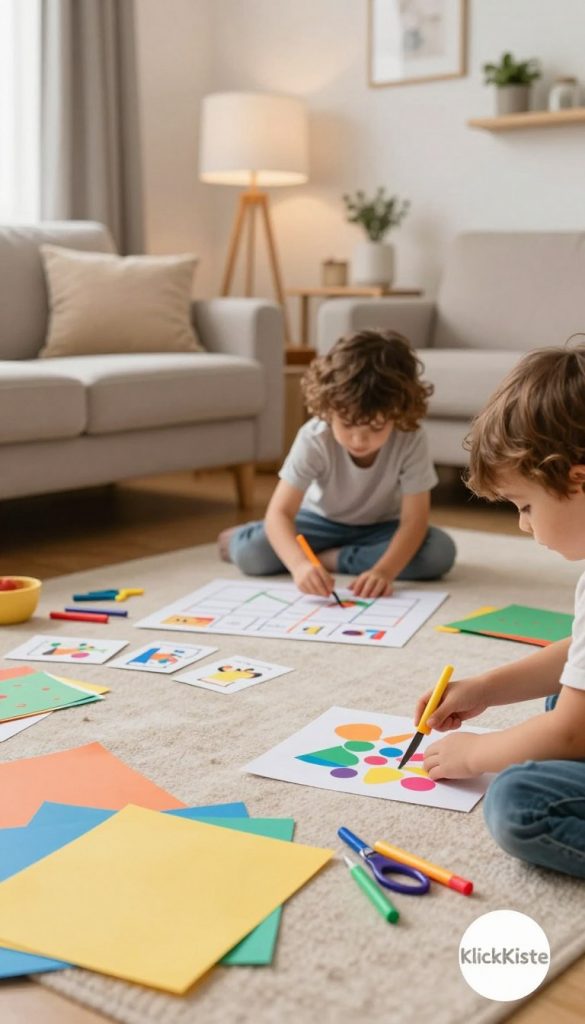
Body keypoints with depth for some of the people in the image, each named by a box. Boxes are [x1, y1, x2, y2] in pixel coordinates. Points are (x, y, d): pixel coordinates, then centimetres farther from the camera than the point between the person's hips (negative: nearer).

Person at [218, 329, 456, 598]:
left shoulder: (411, 440, -29)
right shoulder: (314, 439, -30)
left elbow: (414, 520, -28)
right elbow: (279, 513, -35)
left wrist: (384, 571, -46)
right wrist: (300, 563, -55)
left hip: (380, 527, 2)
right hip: (321, 521, -1)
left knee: (440, 551, -28)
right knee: (251, 552, -27)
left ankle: (331, 558, -18)